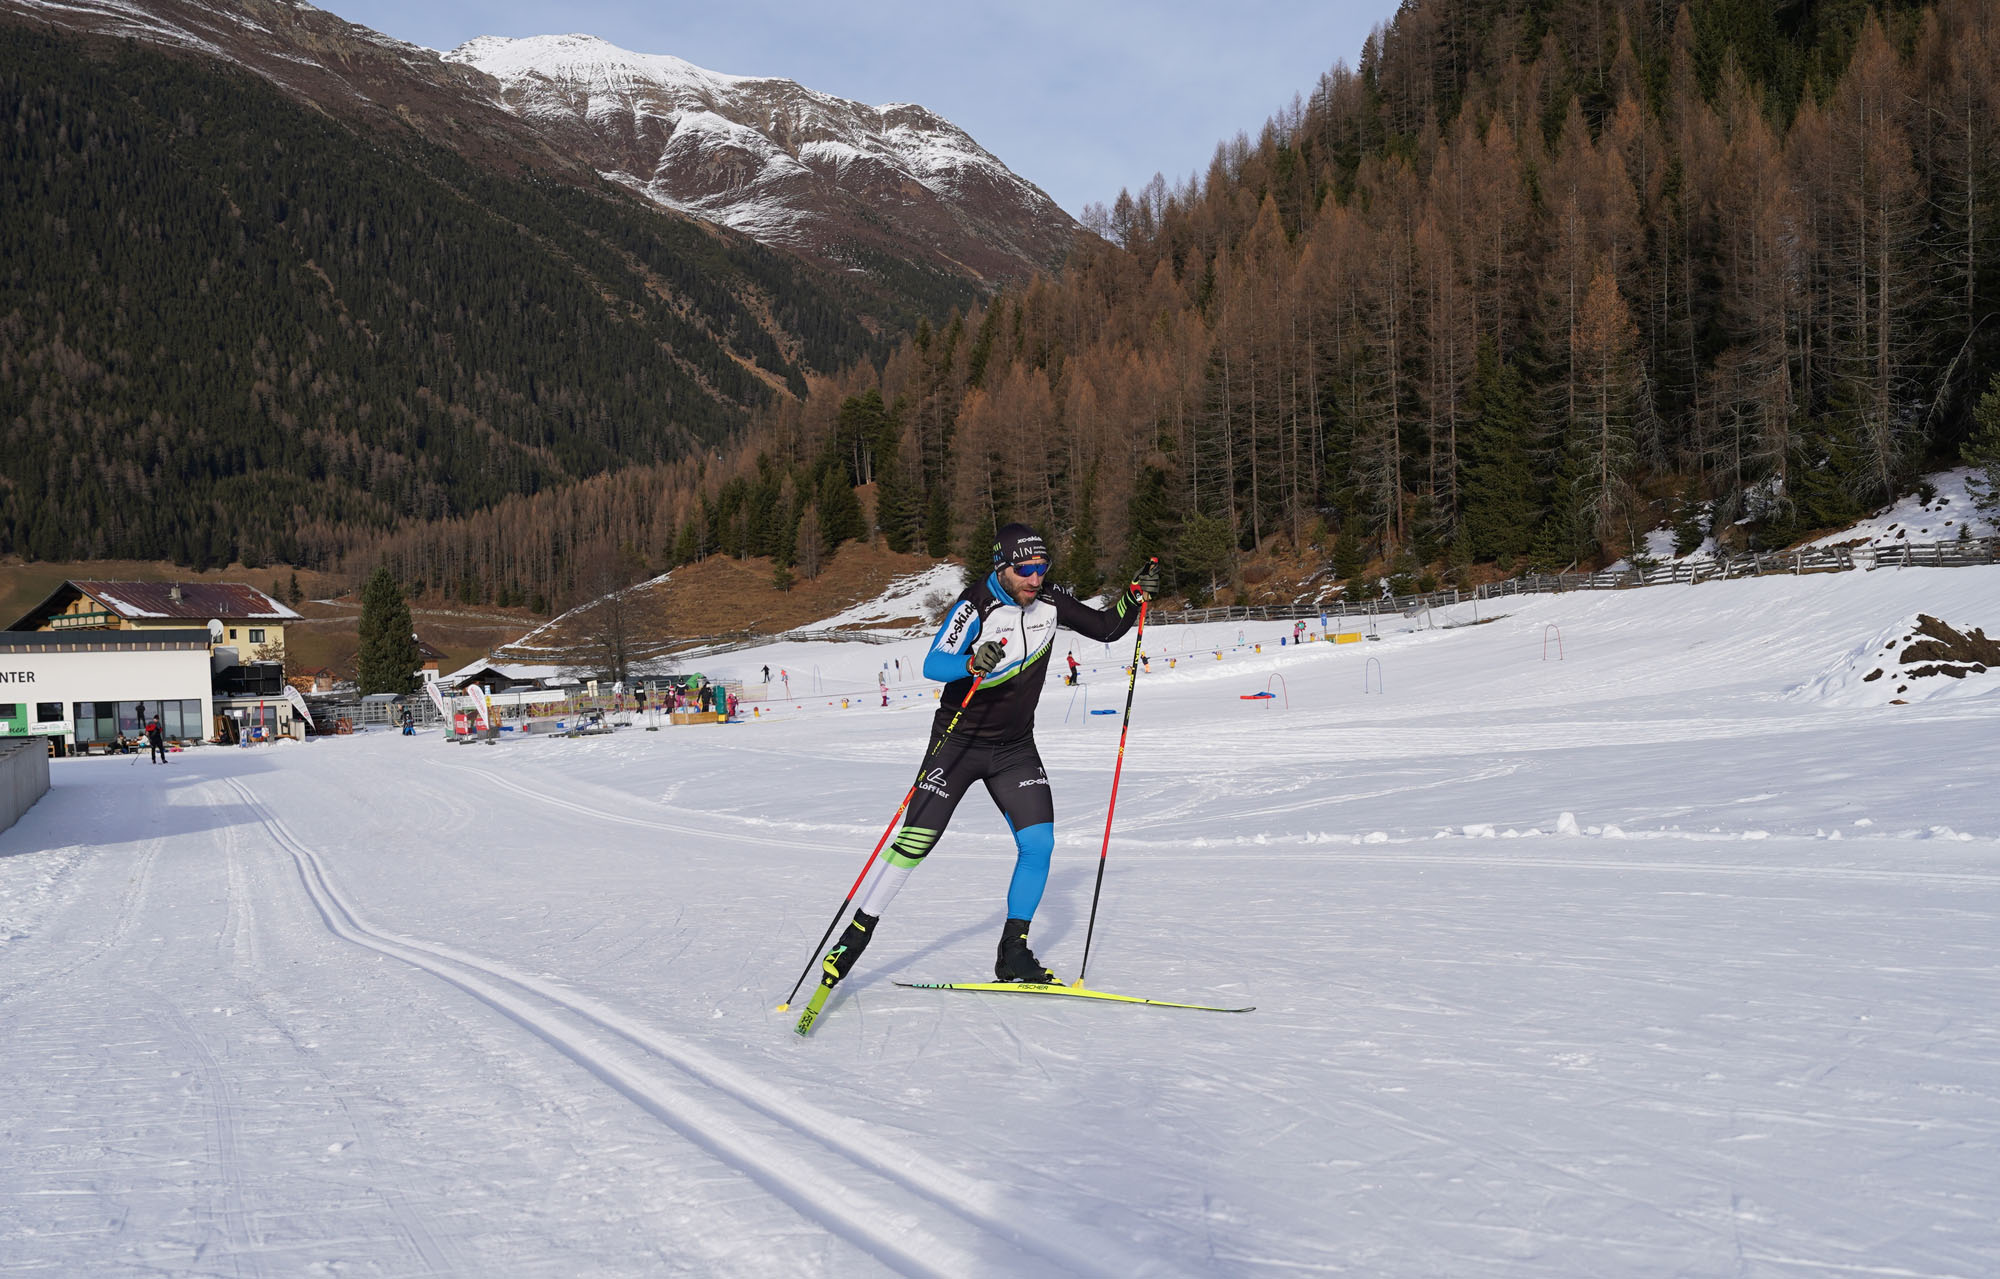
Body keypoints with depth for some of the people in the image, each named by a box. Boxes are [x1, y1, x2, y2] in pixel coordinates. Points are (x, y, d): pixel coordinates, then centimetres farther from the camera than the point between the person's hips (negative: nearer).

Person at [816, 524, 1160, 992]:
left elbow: (1107, 628, 9)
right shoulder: (976, 605, -18)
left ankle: (1012, 954, 5)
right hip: (959, 741, -4)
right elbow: (933, 663, -27)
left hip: (1016, 748, 4)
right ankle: (856, 936, 8)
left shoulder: (1051, 602, -2)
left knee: (1039, 843, -9)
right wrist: (972, 663, -47)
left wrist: (1134, 595, -8)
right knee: (915, 843, -7)